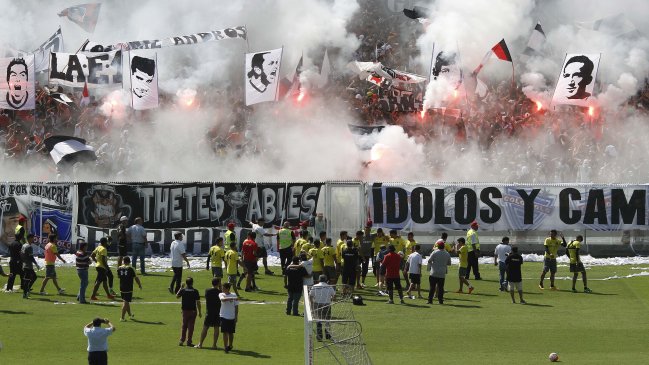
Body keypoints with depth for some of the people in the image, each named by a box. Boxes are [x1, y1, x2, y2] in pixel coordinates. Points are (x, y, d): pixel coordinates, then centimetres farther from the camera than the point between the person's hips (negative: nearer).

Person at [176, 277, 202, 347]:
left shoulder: (183, 290, -6)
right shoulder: (195, 291, -11)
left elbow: (177, 296, 13)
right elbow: (198, 302, -10)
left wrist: (181, 287, 21)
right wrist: (199, 312, -2)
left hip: (185, 310, 2)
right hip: (193, 311, -2)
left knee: (184, 326, 15)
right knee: (191, 326, 3)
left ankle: (181, 340, 14)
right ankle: (189, 342, 3)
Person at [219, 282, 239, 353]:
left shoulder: (234, 295, -1)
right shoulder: (221, 295, -1)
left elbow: (236, 307, 4)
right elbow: (223, 299, -25)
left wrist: (236, 317, 1)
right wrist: (232, 298, -37)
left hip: (232, 317, 0)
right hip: (223, 316, 0)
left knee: (231, 332, 9)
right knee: (225, 332, -6)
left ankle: (230, 346, 27)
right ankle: (225, 347, -4)